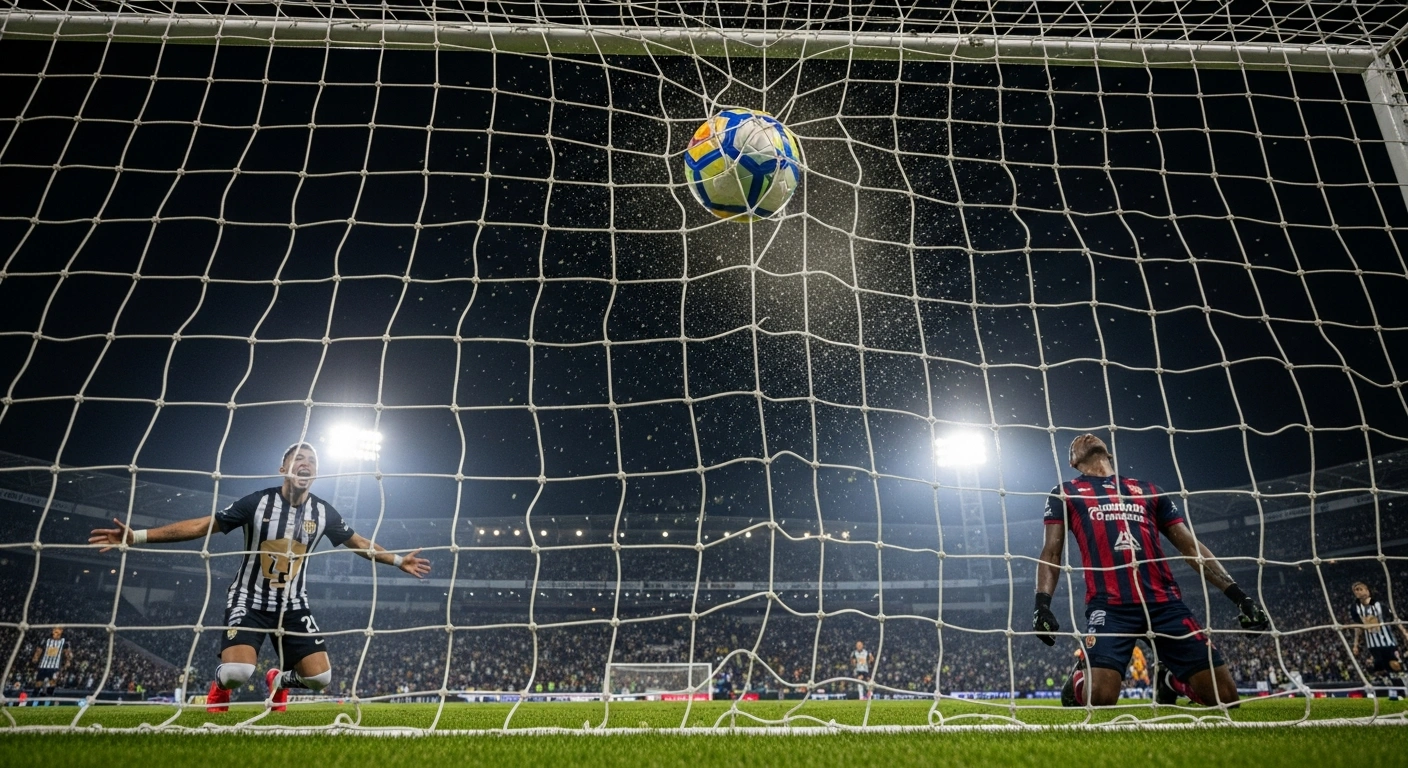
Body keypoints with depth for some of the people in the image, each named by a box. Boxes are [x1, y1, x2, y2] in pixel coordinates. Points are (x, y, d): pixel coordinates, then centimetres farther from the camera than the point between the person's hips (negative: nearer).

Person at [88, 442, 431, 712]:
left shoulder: (323, 512, -5)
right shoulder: (258, 502, -13)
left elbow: (358, 543, 10)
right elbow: (203, 525, -9)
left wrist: (398, 560, 10)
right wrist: (137, 536, -14)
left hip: (293, 605, 3)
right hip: (249, 600, -3)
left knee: (320, 677, -8)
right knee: (237, 672, -27)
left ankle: (278, 679, 29)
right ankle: (220, 685, 13)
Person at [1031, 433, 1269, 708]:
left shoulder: (1148, 490, 25)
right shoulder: (1065, 493, 16)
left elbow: (1190, 546, 21)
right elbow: (1051, 552, 8)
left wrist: (1237, 594, 10)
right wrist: (1042, 603, -8)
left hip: (1165, 601, 4)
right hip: (1109, 605, -3)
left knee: (1224, 696, -5)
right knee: (1099, 699, -21)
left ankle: (1169, 679, 28)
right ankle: (1078, 680, 17)